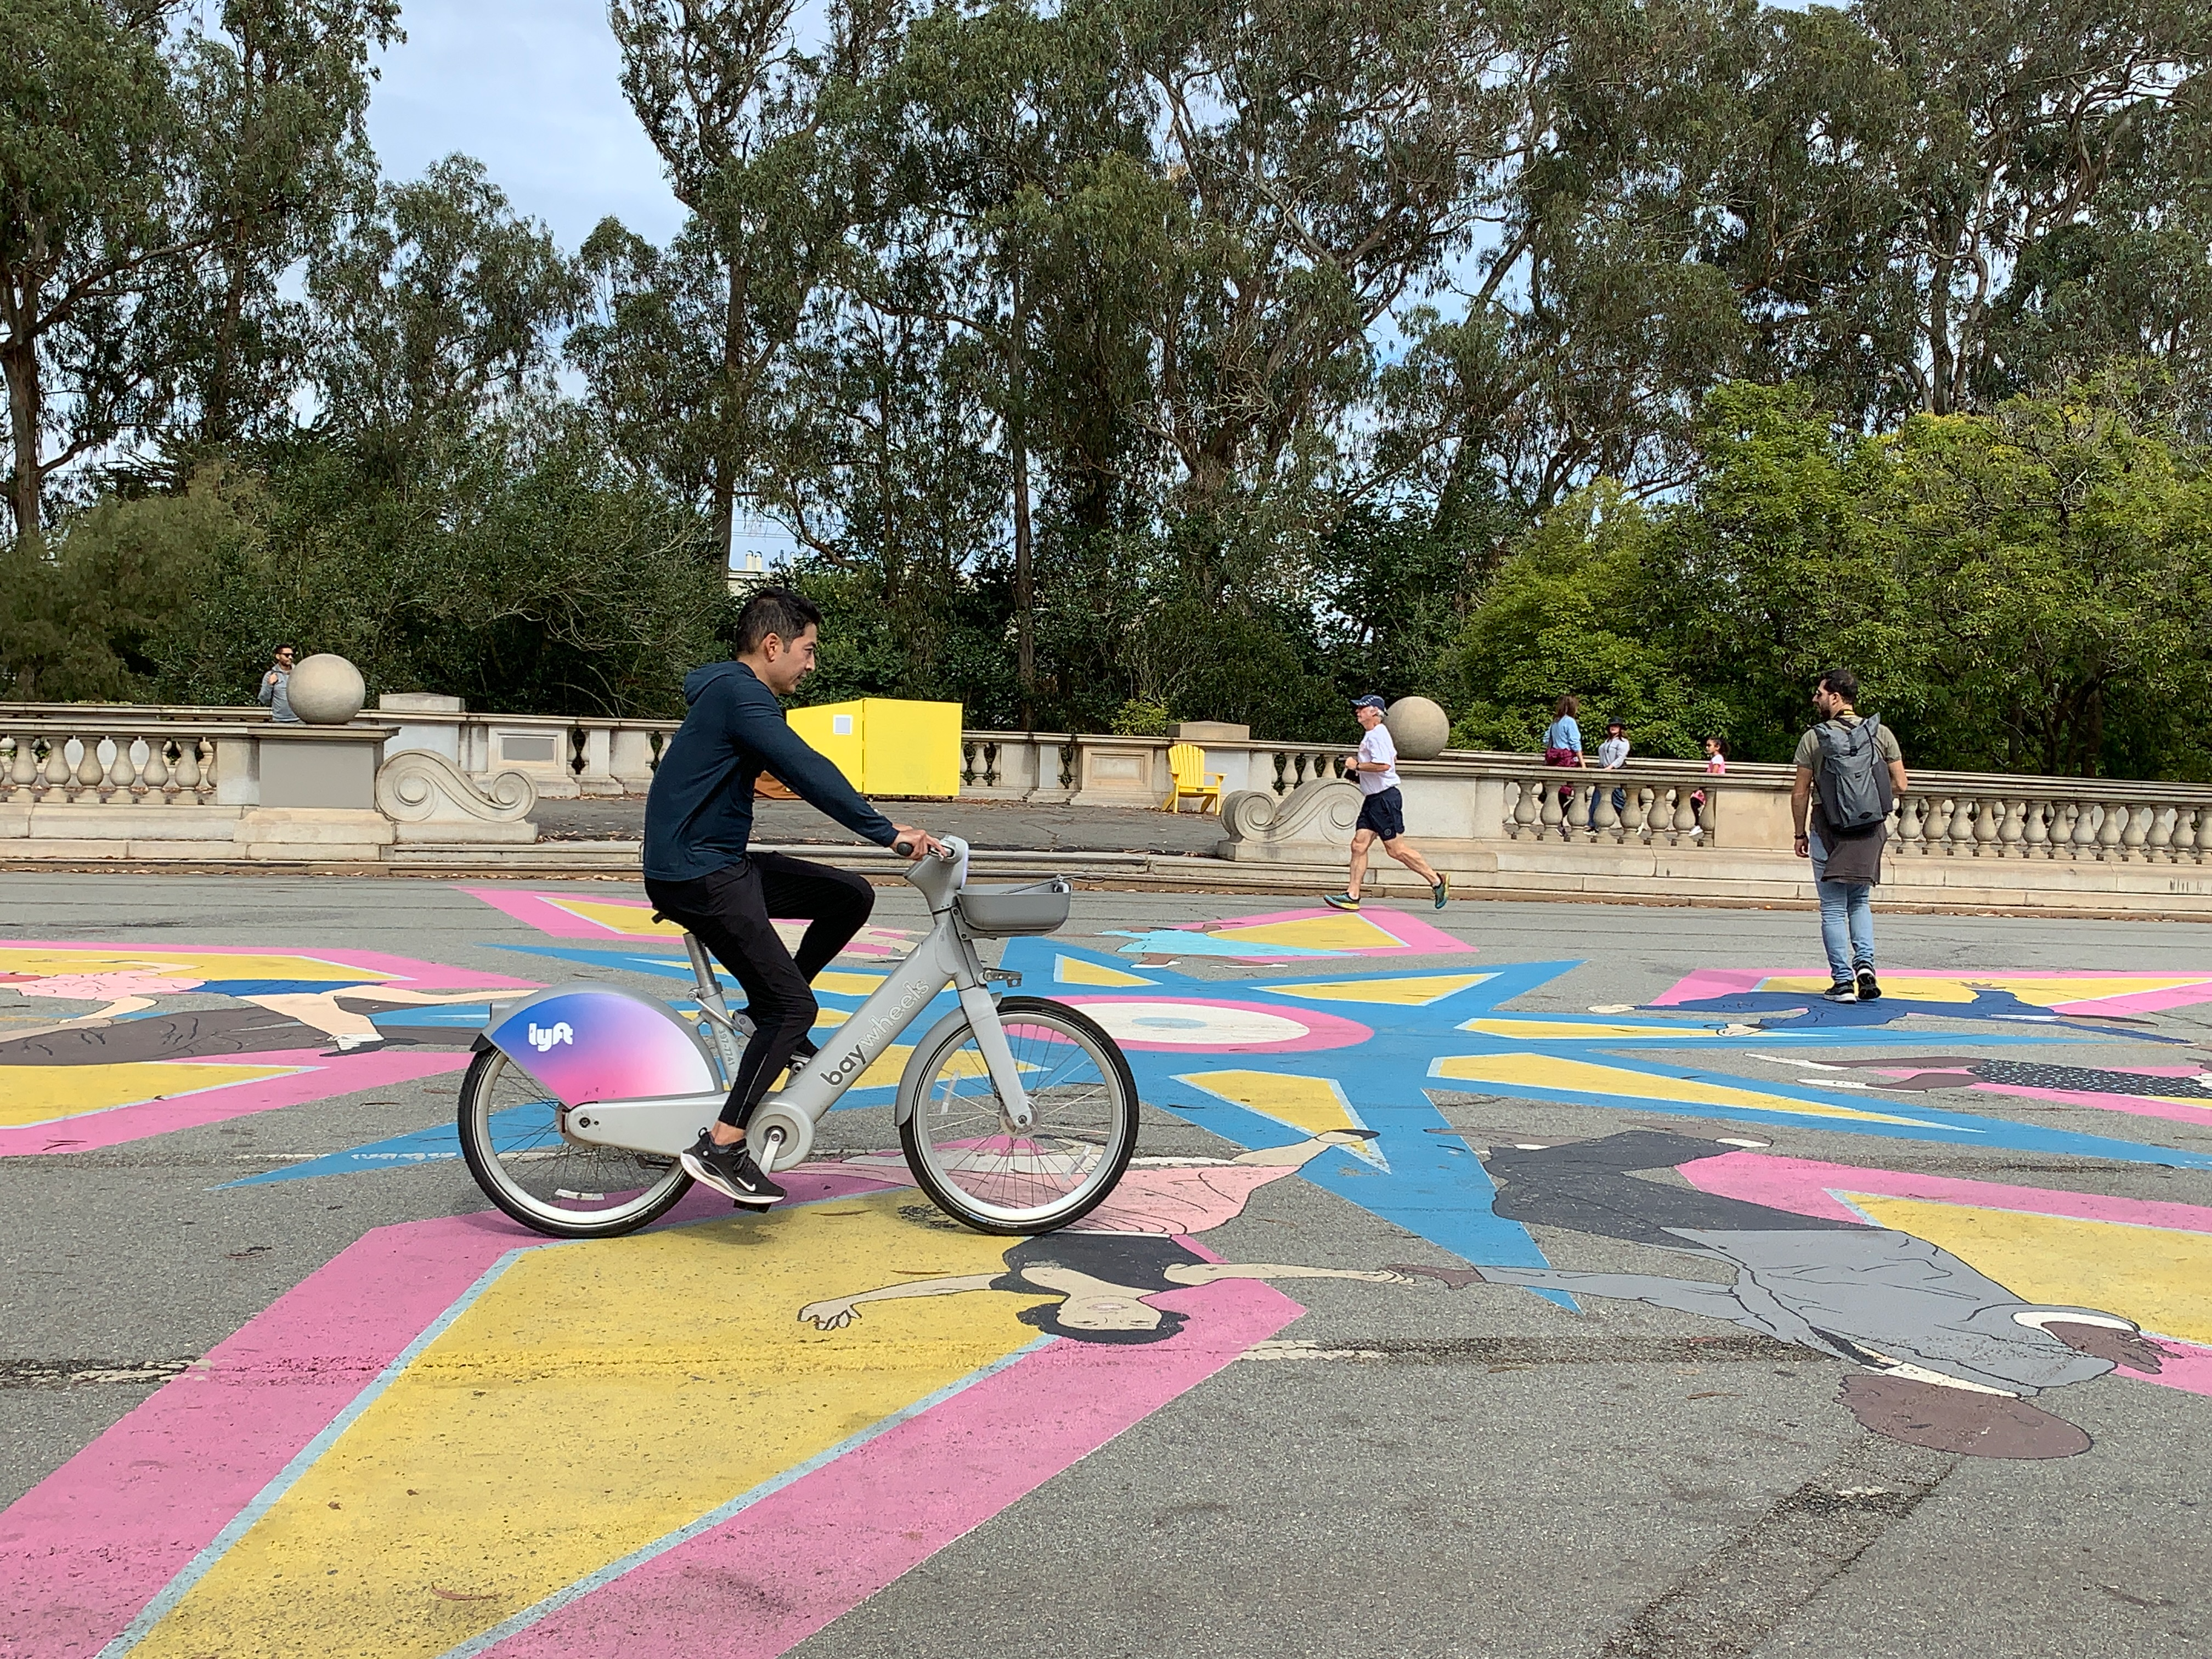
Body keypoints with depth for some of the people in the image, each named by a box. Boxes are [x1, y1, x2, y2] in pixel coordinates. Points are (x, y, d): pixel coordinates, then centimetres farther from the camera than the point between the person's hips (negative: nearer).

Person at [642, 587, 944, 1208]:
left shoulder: (736, 693, 17)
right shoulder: (738, 694, -16)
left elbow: (798, 773, 24)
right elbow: (809, 773, -26)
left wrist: (885, 829, 22)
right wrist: (887, 831, -27)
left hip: (724, 863, 10)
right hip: (696, 877, -10)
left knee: (852, 896, 6)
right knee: (794, 1007, -12)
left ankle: (769, 1017, 14)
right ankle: (721, 1147, -9)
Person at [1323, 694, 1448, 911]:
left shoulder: (1377, 734, -14)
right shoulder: (1372, 735, 17)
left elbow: (1384, 764, -28)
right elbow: (1393, 757, 32)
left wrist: (1357, 766, -16)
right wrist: (1360, 774, 23)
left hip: (1385, 798, -10)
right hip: (1373, 800, 10)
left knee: (1395, 848, -5)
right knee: (1359, 845, 3)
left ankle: (1436, 881, 6)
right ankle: (1352, 896, 2)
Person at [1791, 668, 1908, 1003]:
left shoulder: (1813, 738, -6)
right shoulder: (1881, 734, 2)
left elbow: (1800, 793, -3)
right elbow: (1899, 786, 4)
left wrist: (1800, 834, 7)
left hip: (1828, 828, -3)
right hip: (1869, 828, 3)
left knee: (1833, 909, 4)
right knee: (1860, 902, 19)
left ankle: (1843, 982, 3)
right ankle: (1865, 963, -1)